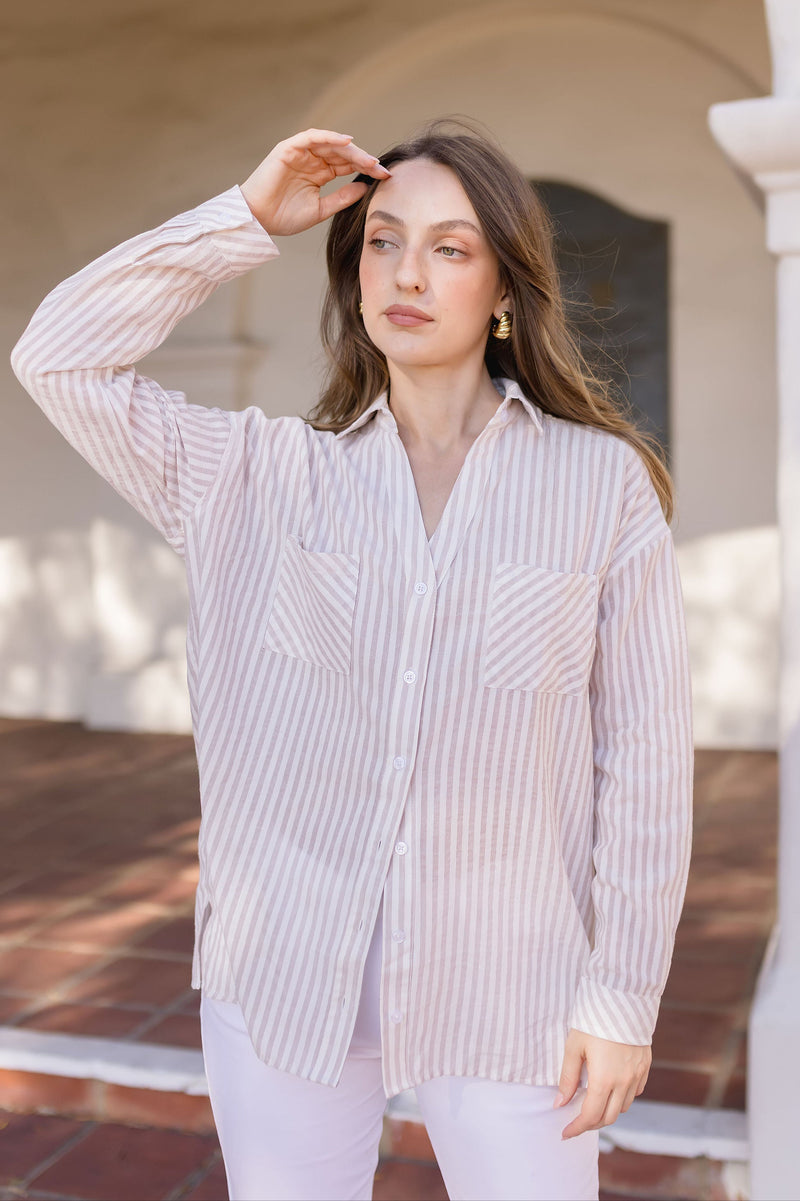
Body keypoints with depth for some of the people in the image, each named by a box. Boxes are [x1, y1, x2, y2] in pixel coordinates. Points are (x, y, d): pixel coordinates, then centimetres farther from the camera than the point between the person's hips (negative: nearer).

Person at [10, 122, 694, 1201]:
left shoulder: (602, 483, -4)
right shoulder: (264, 475, 3)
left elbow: (645, 753, -3)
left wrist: (624, 993, -4)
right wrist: (248, 218, -5)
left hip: (503, 982, -1)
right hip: (285, 965, 2)